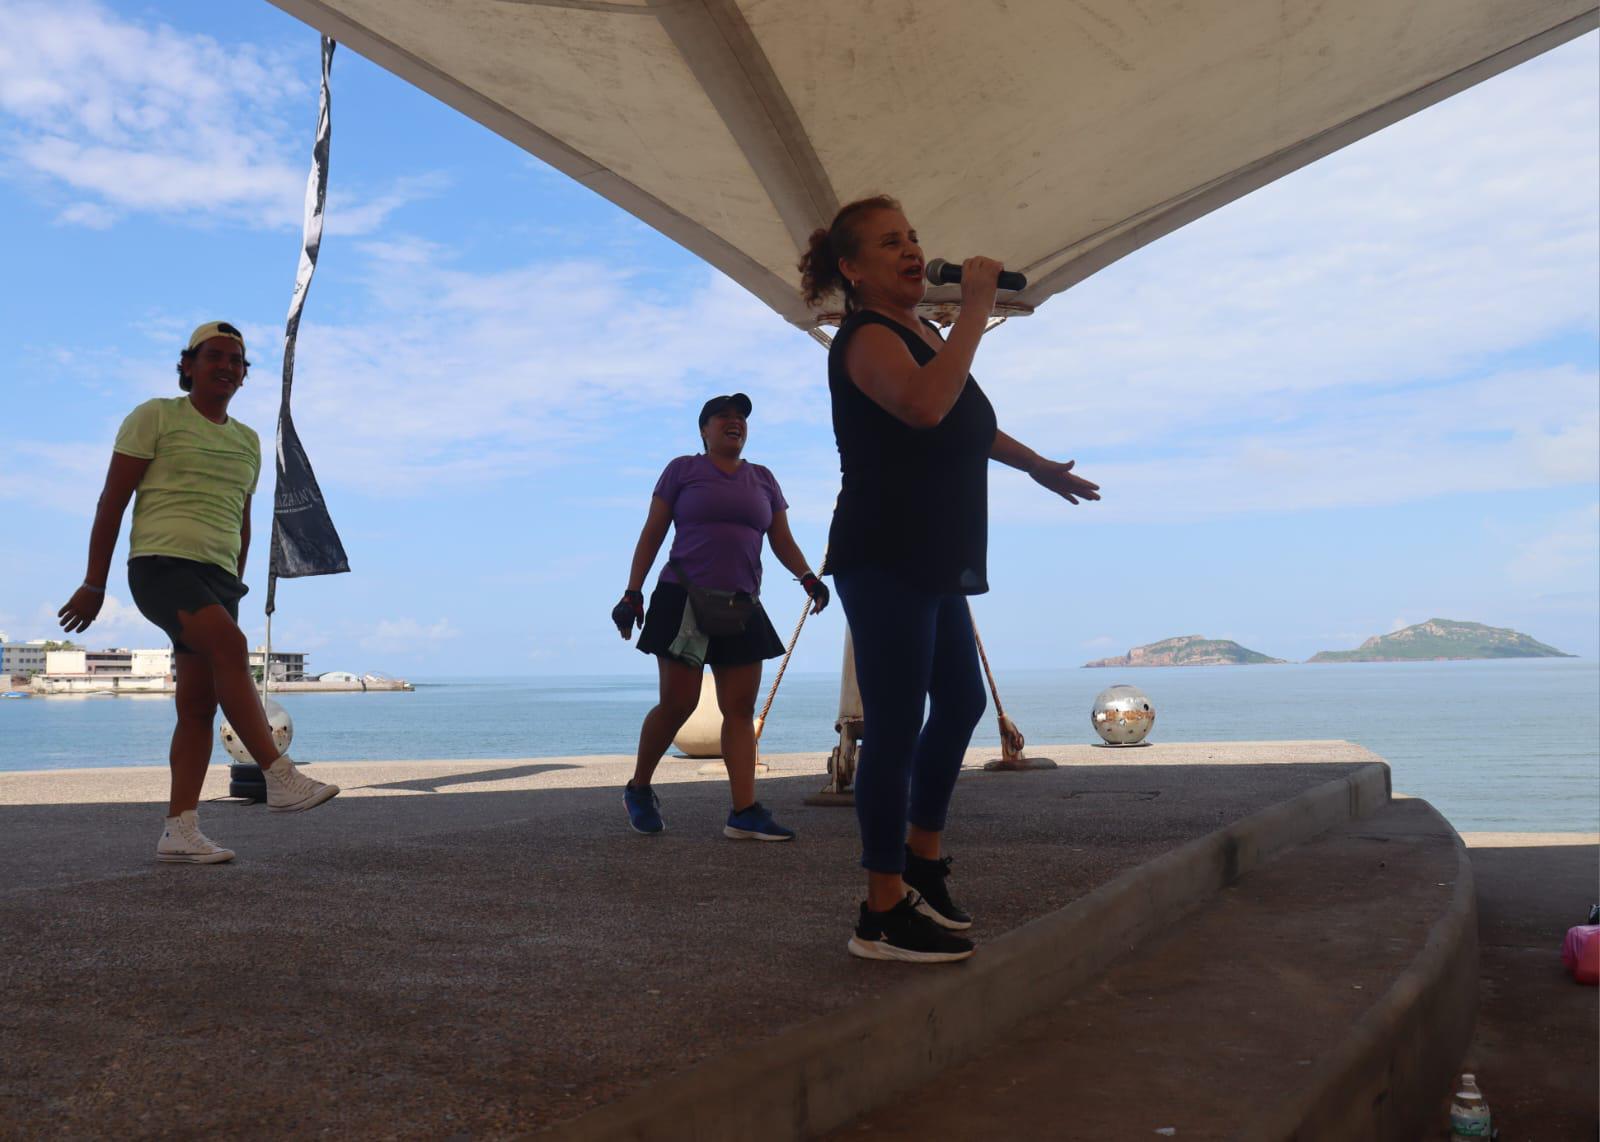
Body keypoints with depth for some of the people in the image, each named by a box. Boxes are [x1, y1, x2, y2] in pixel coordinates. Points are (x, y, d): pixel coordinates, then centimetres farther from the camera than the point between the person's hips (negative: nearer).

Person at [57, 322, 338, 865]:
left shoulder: (247, 441, 19)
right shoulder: (155, 417, 3)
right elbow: (113, 501, 0)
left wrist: (234, 591, 25)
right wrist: (94, 584, -4)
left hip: (218, 574, 6)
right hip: (161, 561, -6)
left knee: (199, 706, -1)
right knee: (230, 644, -30)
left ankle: (179, 830, 0)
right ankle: (280, 776, -32)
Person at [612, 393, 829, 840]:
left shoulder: (763, 479, 15)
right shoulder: (682, 469, 5)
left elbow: (782, 541, 11)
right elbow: (652, 534, 2)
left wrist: (807, 577, -8)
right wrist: (633, 592, -6)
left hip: (742, 608, 4)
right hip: (683, 601, -4)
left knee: (740, 708, -2)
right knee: (677, 703, -5)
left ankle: (744, 812, -4)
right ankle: (638, 789, 16)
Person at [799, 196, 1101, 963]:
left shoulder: (919, 331, 19)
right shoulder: (867, 337, -11)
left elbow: (967, 421, 36)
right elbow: (926, 407, -34)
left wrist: (1037, 466, 47)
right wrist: (976, 307, -25)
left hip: (932, 561, 10)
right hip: (885, 560, -10)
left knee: (961, 701, 17)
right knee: (896, 723, -10)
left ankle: (923, 859, 31)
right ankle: (884, 913, -4)